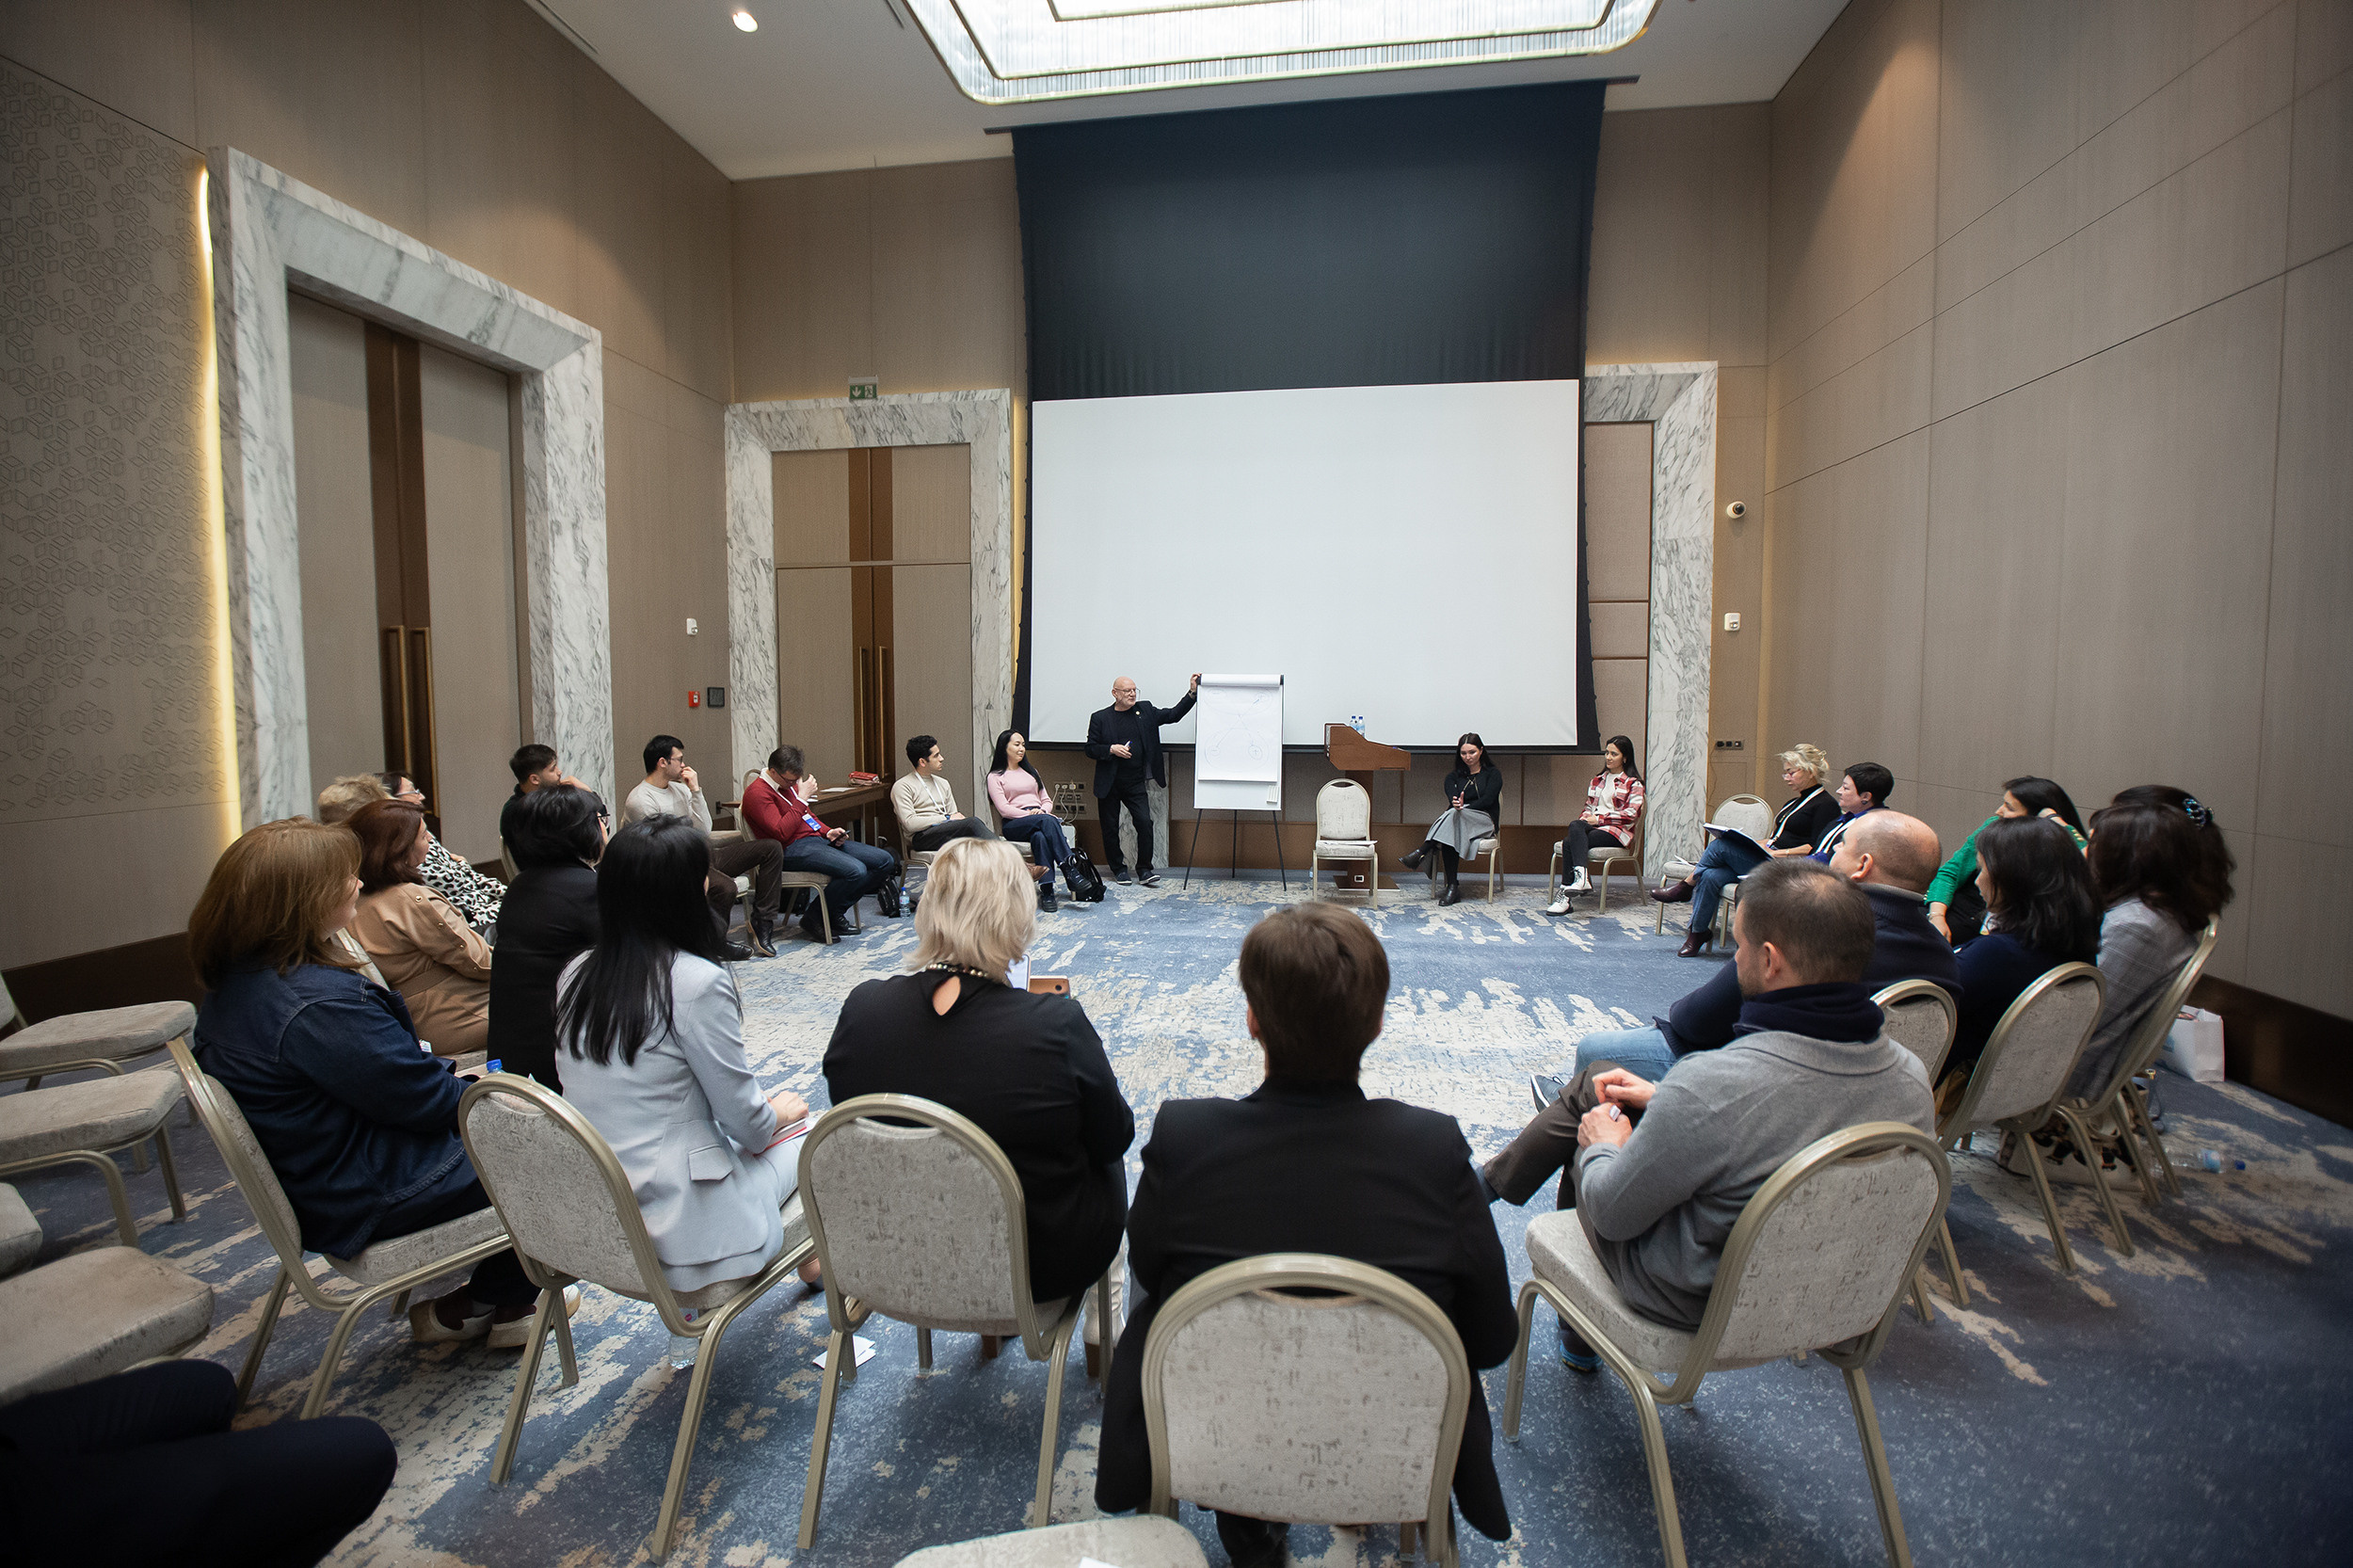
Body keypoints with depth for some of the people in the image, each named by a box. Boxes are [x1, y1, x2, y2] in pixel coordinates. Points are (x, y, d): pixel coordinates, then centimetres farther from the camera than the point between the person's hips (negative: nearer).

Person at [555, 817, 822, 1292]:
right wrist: (778, 1113, 7)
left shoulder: (575, 975, -1)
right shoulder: (698, 982, -24)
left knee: (779, 1114, 21)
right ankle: (810, 1261, 36)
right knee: (807, 1127, 16)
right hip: (676, 1227, -7)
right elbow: (746, 1122, -16)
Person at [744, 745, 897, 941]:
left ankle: (835, 913, 2)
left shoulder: (789, 783, 18)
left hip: (818, 839, 10)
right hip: (793, 849, -10)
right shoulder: (757, 793, -11)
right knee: (855, 870, -32)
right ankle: (812, 919, -10)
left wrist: (828, 832, 10)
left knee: (885, 861, -2)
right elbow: (782, 833, -22)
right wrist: (801, 798, -17)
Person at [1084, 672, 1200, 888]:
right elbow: (1090, 749, 1)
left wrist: (1192, 693, -3)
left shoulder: (1145, 711, 7)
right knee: (1110, 828, 5)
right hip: (1109, 785, -1)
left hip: (1136, 783, 1)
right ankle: (1118, 869, 21)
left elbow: (1173, 715, 7)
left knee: (1145, 823, -8)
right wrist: (1111, 749, -16)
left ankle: (1144, 870, 3)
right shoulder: (1100, 718, 1)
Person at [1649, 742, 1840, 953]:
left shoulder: (1825, 804, -2)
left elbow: (1816, 848, -12)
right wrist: (1760, 843, 6)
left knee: (1721, 845, -24)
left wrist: (1779, 852, -18)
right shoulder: (1792, 803, 25)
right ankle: (1697, 934, -15)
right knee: (1711, 876, -19)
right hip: (1765, 861, 8)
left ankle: (1685, 887, -6)